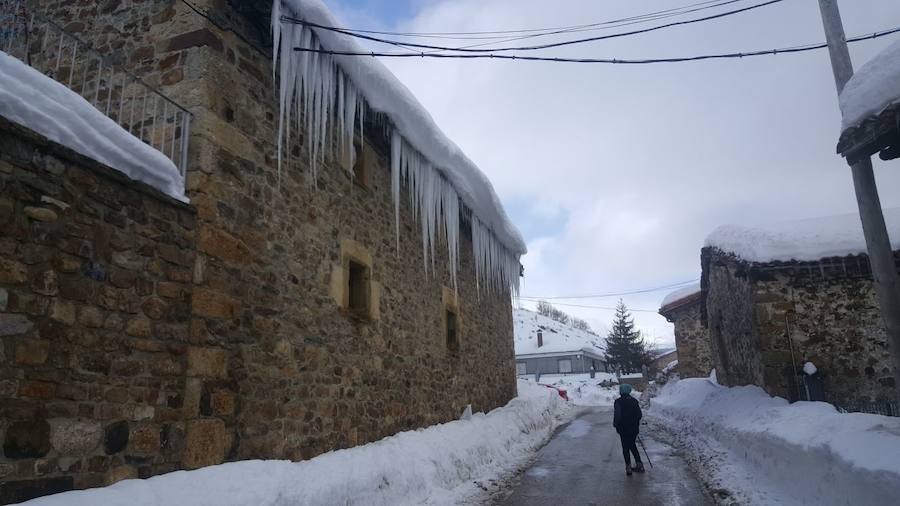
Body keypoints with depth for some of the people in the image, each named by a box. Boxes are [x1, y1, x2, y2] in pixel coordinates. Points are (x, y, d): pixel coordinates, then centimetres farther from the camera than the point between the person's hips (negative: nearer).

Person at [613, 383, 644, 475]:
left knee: (625, 448, 6)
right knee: (633, 445, 20)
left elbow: (617, 416, -18)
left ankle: (628, 467, 4)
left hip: (624, 429, -5)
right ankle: (639, 464, 21)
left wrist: (615, 425, -1)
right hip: (634, 429, 5)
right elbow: (639, 415, 7)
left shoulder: (618, 402, -14)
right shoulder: (634, 400, 3)